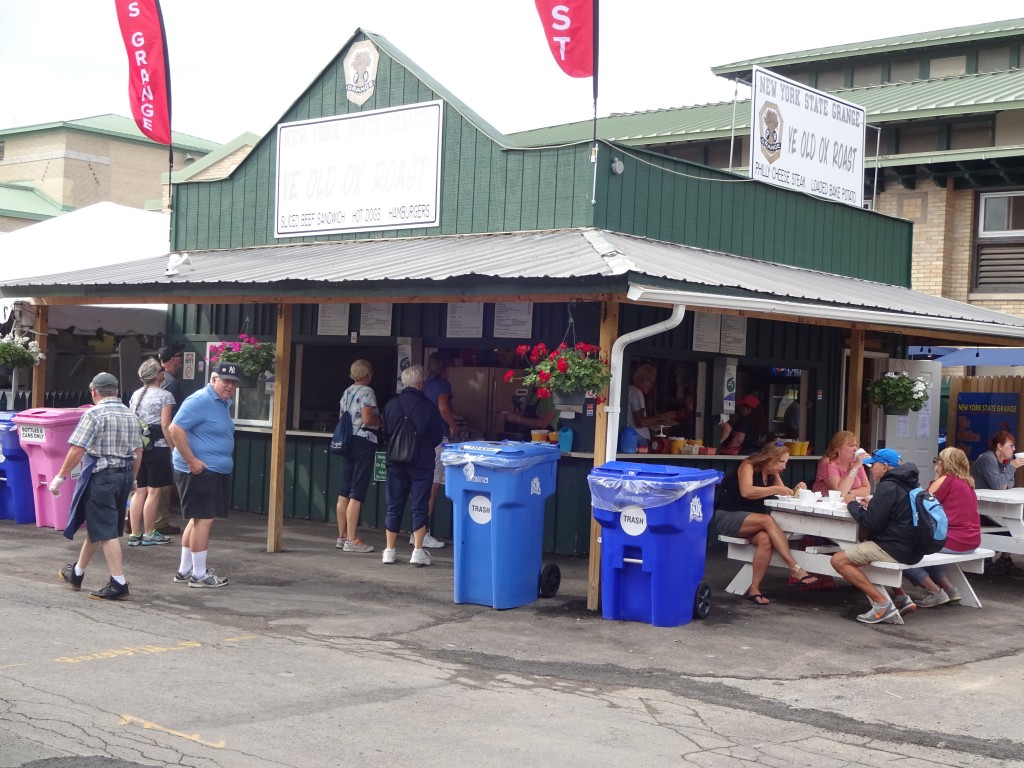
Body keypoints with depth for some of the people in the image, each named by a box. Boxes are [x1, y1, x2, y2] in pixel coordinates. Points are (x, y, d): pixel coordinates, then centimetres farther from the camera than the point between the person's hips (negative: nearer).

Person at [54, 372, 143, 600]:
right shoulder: (131, 415, 9)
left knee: (105, 532, -5)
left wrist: (60, 476, -9)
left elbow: (77, 450, -16)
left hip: (101, 476, -7)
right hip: (124, 475, 7)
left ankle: (119, 583, -9)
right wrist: (131, 479, 23)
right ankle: (76, 573, 32)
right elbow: (138, 451, 12)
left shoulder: (94, 414, -12)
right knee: (95, 526, 19)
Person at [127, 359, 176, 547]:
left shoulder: (136, 395, 12)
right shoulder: (165, 395, -8)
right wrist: (172, 447, -8)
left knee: (139, 491, 10)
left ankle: (135, 534, 11)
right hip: (157, 446, -6)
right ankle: (149, 534, 6)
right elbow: (165, 425, -13)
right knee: (153, 492, 1)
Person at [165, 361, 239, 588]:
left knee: (197, 520, 15)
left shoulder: (225, 403, 15)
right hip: (200, 471, -10)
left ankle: (184, 571, 24)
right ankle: (199, 575, 0)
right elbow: (175, 429, -21)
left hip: (218, 471, 10)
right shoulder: (199, 401, -15)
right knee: (204, 519, -7)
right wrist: (192, 461, -22)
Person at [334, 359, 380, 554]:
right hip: (364, 441, -8)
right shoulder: (367, 392, -10)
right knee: (357, 494, -7)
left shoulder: (347, 392, 14)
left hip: (347, 441, 8)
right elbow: (367, 419, -19)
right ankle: (351, 540, -6)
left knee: (344, 492, 11)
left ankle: (342, 536, 17)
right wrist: (379, 422, 0)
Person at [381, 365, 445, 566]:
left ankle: (389, 551, 12)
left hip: (396, 462, 3)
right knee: (419, 507, 3)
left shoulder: (391, 405, -2)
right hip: (422, 463, -3)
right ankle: (417, 551, -1)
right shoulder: (428, 406, -11)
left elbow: (385, 432, 8)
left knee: (394, 506, 9)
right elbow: (438, 435, -2)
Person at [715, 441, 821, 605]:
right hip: (727, 516, -6)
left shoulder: (773, 474, 12)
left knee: (766, 540, -29)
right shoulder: (748, 466, -11)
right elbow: (746, 492, -27)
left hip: (751, 520, 7)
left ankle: (754, 589, -28)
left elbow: (783, 493, 7)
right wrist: (775, 489, -26)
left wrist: (795, 490, -13)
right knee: (768, 520, -33)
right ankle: (795, 568, -36)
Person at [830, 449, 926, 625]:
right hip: (912, 548, 10)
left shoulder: (888, 487, -15)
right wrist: (872, 503, 13)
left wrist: (853, 505, -3)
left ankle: (882, 603, -17)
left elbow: (871, 523, -18)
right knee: (860, 546, 34)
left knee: (839, 560, -12)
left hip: (896, 549, -10)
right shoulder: (908, 484, 15)